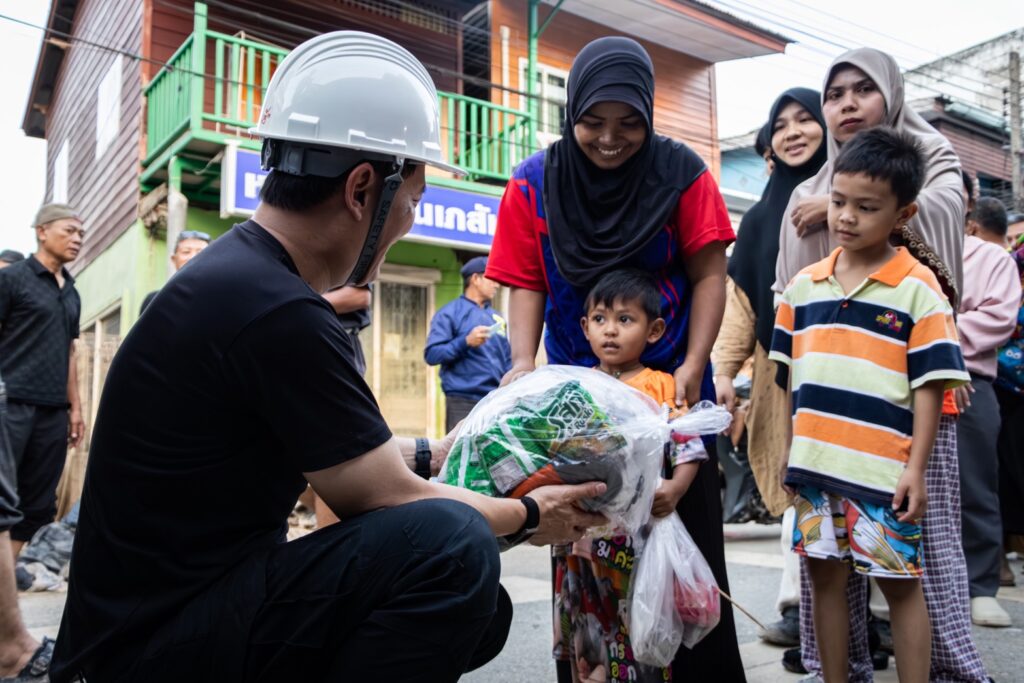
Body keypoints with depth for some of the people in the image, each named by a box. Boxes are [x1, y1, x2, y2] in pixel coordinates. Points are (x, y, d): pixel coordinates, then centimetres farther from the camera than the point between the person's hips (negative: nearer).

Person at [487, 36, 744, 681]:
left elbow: (708, 274, -4)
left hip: (670, 384, -1)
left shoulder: (680, 170, -4)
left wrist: (693, 365, -15)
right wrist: (524, 363, -16)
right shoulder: (534, 184, -2)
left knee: (691, 533, 5)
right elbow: (527, 286, -1)